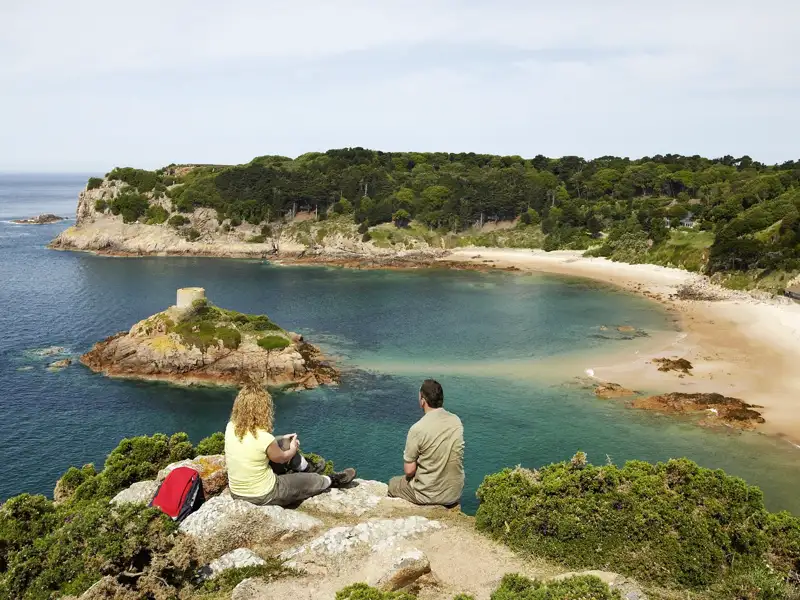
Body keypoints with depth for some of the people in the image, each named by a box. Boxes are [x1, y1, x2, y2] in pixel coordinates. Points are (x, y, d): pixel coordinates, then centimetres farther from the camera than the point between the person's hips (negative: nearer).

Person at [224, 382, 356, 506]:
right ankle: (333, 481, 48)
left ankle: (308, 468, 40)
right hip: (263, 496, -6)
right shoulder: (265, 438, -30)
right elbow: (282, 458, -7)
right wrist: (293, 449, 14)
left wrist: (282, 440, 15)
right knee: (311, 480, 19)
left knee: (284, 443, 17)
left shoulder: (230, 427, -11)